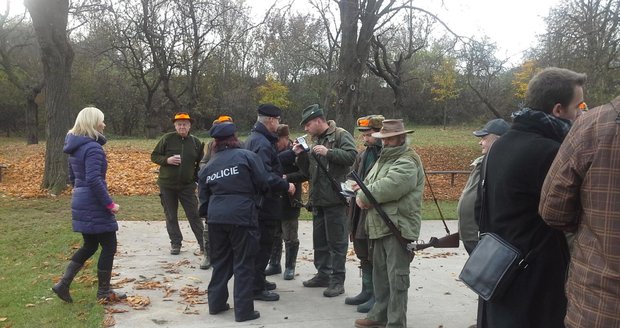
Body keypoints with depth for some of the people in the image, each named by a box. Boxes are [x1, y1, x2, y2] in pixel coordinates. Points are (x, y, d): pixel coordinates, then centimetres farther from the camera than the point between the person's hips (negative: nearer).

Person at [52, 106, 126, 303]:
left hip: (81, 204, 10)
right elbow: (94, 180, -26)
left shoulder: (75, 147, 12)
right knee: (109, 246, 3)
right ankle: (103, 292, 12)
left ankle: (63, 284, 18)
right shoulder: (93, 148, -18)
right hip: (95, 207, -9)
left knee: (89, 246, 20)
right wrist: (109, 204, -20)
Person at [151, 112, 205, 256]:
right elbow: (154, 156, 1)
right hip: (167, 185, 0)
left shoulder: (196, 142, 2)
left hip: (187, 186, 0)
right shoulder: (167, 139, -4)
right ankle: (175, 243, 21)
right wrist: (167, 160, -17)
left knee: (194, 215, 1)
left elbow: (201, 163, 12)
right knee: (171, 216, 9)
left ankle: (204, 244, 8)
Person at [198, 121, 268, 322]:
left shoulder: (208, 166, 14)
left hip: (216, 217, 5)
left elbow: (204, 197, 16)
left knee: (220, 261, 19)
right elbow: (263, 184, -4)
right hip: (242, 215, -5)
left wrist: (207, 215, 29)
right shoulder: (247, 156, -1)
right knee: (243, 264, 4)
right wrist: (253, 195, 18)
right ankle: (243, 311, 7)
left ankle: (216, 303, 28)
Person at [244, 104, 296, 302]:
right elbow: (265, 175, -29)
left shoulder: (254, 138, 14)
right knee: (263, 244, -3)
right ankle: (257, 288, 5)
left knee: (261, 243, 20)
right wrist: (286, 186, -20)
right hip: (265, 203, -11)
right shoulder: (262, 143, -21)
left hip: (259, 202, 11)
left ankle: (258, 280, 32)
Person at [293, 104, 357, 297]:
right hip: (318, 199, 8)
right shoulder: (315, 141, 19)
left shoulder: (341, 135, -5)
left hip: (335, 198, -8)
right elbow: (307, 173, 19)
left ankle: (337, 281, 5)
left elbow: (352, 156, -20)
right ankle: (323, 274, 27)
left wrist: (328, 152, -23)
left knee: (336, 241, -2)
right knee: (319, 240, 15)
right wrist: (301, 155, 3)